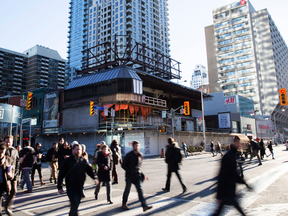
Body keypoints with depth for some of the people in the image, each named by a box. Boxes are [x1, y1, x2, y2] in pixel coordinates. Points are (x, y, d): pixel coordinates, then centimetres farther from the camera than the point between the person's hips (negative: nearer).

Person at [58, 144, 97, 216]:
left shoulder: (84, 161, 5)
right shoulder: (68, 161, -7)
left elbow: (89, 170, 6)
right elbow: (61, 174, -5)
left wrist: (94, 178, -12)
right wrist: (59, 187, -5)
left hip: (80, 186, 5)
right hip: (71, 187, -5)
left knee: (77, 203, 16)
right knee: (74, 204, -12)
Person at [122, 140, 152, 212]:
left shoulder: (140, 155, 5)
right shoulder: (129, 155, -11)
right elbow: (123, 165, -7)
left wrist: (142, 175, 10)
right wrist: (130, 171, -17)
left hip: (137, 176, 4)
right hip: (129, 176, -4)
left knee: (140, 190, -2)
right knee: (127, 190, 9)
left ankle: (144, 206, -5)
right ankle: (124, 204, 29)